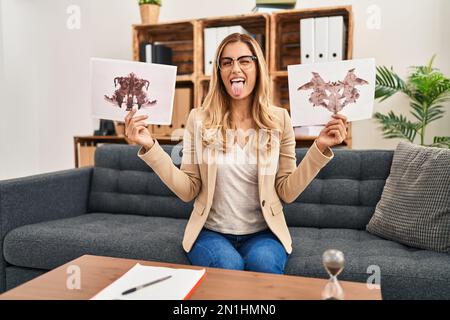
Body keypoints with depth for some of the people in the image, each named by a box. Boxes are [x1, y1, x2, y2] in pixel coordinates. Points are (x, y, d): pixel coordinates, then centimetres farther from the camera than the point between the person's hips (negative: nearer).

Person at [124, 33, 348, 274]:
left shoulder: (278, 119, -2)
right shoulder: (199, 118, -3)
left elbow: (287, 192, -1)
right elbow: (188, 191, -4)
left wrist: (320, 148, -12)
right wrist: (150, 147, -14)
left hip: (263, 232, 1)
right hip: (211, 231, 0)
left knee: (263, 264, -30)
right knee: (227, 267, -30)